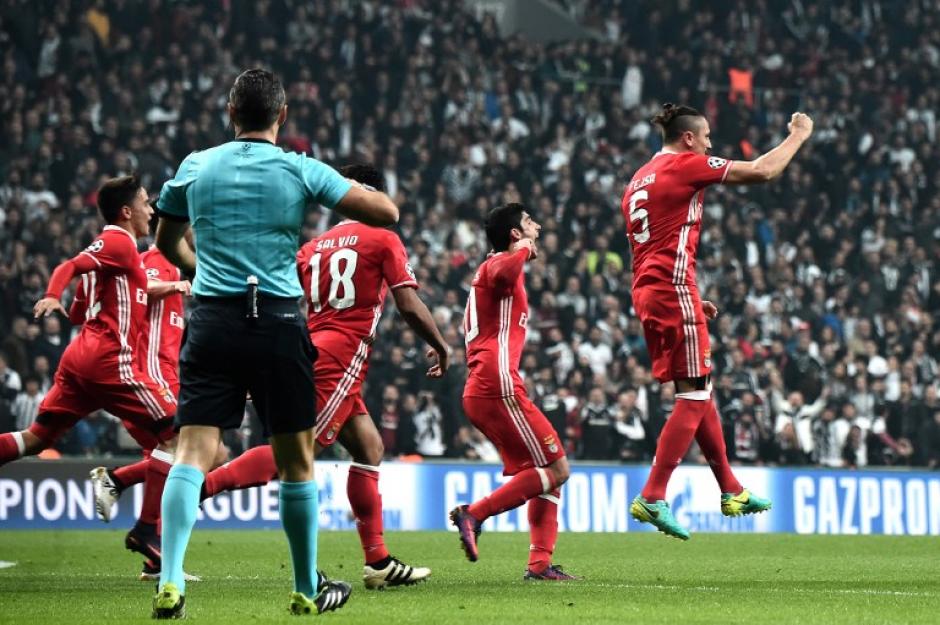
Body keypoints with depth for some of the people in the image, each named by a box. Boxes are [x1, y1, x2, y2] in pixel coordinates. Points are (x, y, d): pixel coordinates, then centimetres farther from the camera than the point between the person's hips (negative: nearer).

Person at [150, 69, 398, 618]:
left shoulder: (196, 167, 8)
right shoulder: (301, 171, 0)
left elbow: (167, 241, 25)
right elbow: (387, 213, -3)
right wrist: (359, 190, 19)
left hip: (211, 321, 2)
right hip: (278, 321, -1)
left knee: (193, 453, -4)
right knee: (296, 461, 11)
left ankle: (170, 581, -21)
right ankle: (307, 590, 21)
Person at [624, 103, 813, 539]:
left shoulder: (639, 180, 21)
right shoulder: (686, 165, -5)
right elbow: (762, 171, -7)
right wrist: (798, 135, 9)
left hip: (645, 292, 9)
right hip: (673, 291, -9)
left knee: (699, 394, 16)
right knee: (694, 397, -8)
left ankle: (731, 491, 23)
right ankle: (651, 498, -15)